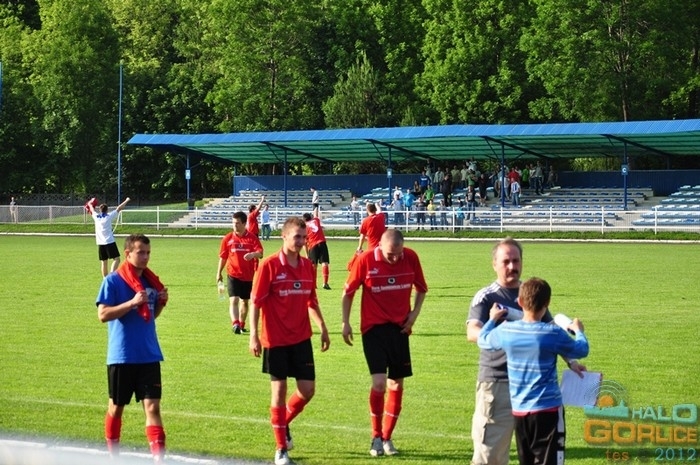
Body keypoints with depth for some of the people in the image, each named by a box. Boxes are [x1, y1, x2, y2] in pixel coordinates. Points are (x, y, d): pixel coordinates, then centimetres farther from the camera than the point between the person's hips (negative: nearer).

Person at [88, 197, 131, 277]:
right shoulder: (109, 216, -3)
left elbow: (92, 209, 27)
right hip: (110, 241, -5)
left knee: (104, 261, 10)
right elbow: (119, 208, 2)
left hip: (100, 243, 5)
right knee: (116, 259, -8)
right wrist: (126, 201, 12)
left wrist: (90, 204, 47)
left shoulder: (96, 216, 7)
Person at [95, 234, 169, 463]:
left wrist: (161, 302, -3)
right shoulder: (113, 281, -8)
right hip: (121, 356, -3)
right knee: (116, 406, 10)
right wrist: (132, 303, -23)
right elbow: (103, 314, -14)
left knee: (152, 406, -5)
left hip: (149, 355, 3)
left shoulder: (151, 280, 8)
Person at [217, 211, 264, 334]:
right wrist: (219, 273, 11)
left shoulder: (252, 238, -3)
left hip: (249, 276, 1)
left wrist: (253, 254, -35)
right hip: (233, 275, -1)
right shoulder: (228, 238, 1)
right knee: (234, 300, -17)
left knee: (245, 301, 14)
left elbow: (260, 253, -12)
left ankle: (241, 325, 29)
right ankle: (235, 324, -28)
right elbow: (223, 257, 9)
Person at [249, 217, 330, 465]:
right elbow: (256, 301, -10)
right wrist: (254, 334, -15)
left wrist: (323, 328, 16)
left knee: (308, 390, 3)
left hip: (301, 338, 5)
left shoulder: (307, 266, 6)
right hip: (276, 339, -5)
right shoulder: (269, 265, -10)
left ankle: (284, 422, 32)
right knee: (279, 389, 0)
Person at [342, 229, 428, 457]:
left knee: (396, 384, 6)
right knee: (379, 382, -14)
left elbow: (421, 288, 12)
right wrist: (345, 323, 0)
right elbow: (348, 291, 0)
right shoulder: (365, 260, -13)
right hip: (374, 327, -3)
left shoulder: (411, 258, -5)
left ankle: (387, 438, 18)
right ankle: (376, 437, 2)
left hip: (400, 327, 3)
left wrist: (414, 313, -1)